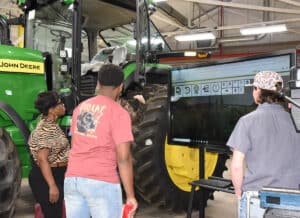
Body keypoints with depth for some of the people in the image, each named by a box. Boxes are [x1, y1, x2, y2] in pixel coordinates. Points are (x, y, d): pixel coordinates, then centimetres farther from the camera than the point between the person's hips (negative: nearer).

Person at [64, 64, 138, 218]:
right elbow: (124, 158, -14)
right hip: (102, 182, -6)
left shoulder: (80, 108, 10)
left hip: (72, 179, 6)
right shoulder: (119, 113, -10)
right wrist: (130, 196, -9)